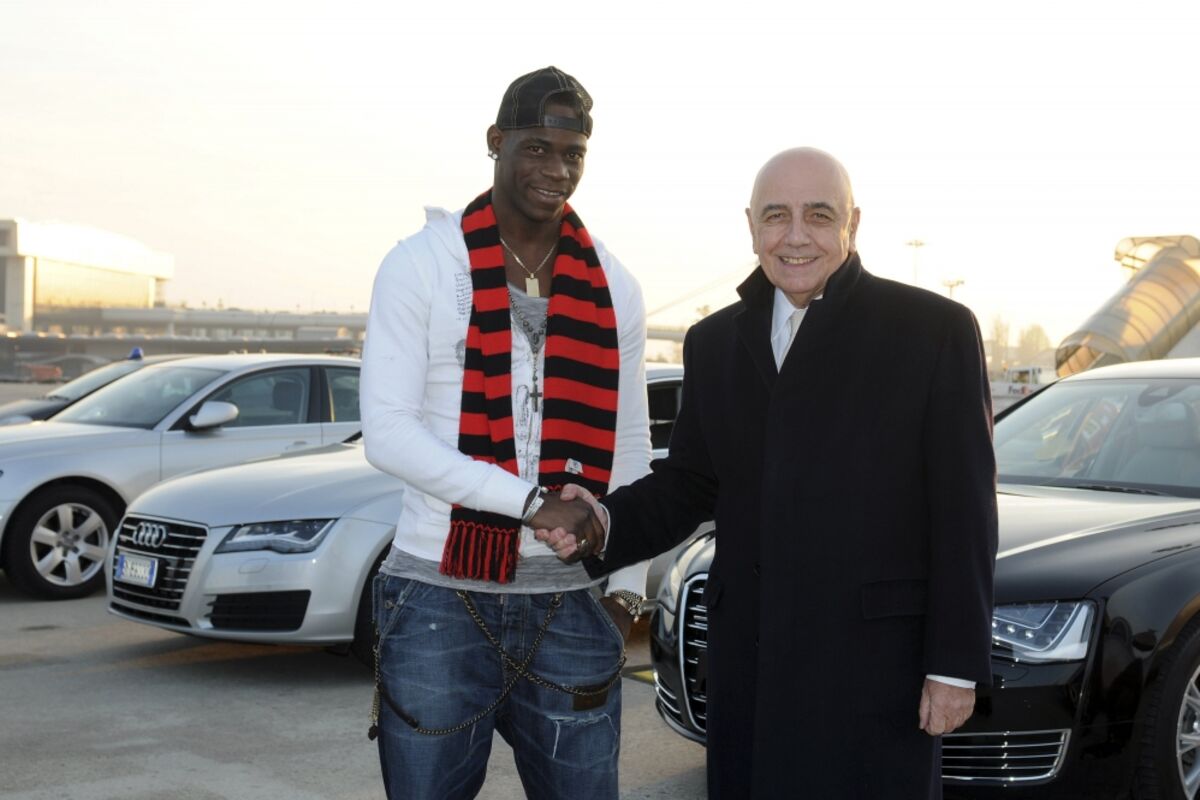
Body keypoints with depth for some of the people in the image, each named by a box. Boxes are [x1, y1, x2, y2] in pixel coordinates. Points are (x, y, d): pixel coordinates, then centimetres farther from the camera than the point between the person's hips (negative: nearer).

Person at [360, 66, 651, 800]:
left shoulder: (614, 289, 8)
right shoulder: (422, 265, -2)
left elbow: (629, 451, 12)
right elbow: (387, 432, -11)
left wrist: (627, 589, 4)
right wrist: (532, 501, -18)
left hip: (570, 604, 3)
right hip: (440, 599, -2)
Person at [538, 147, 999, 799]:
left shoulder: (935, 331, -3)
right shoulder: (716, 343, 11)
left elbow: (963, 512, -5)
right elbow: (688, 483, 13)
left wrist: (956, 665, -8)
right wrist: (603, 524, -7)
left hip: (876, 662, -4)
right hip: (750, 663, 4)